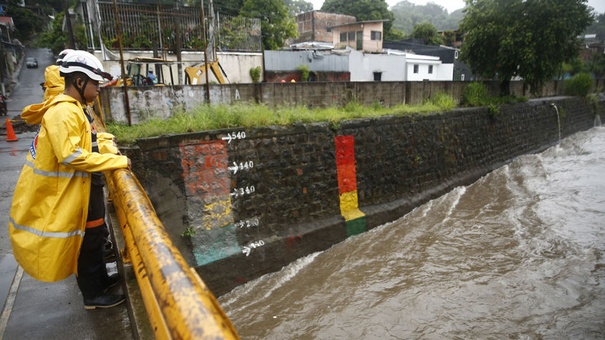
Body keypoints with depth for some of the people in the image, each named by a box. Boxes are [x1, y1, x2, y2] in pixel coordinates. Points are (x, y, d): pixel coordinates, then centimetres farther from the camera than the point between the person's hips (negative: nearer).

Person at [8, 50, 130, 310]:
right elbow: (70, 155, -31)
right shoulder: (63, 112, -23)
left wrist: (107, 148, 0)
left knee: (94, 235, 22)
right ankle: (92, 296, 20)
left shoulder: (75, 109, 10)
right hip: (69, 191, -10)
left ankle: (100, 278, 39)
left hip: (85, 187, 10)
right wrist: (116, 162, -27)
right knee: (86, 240, 3)